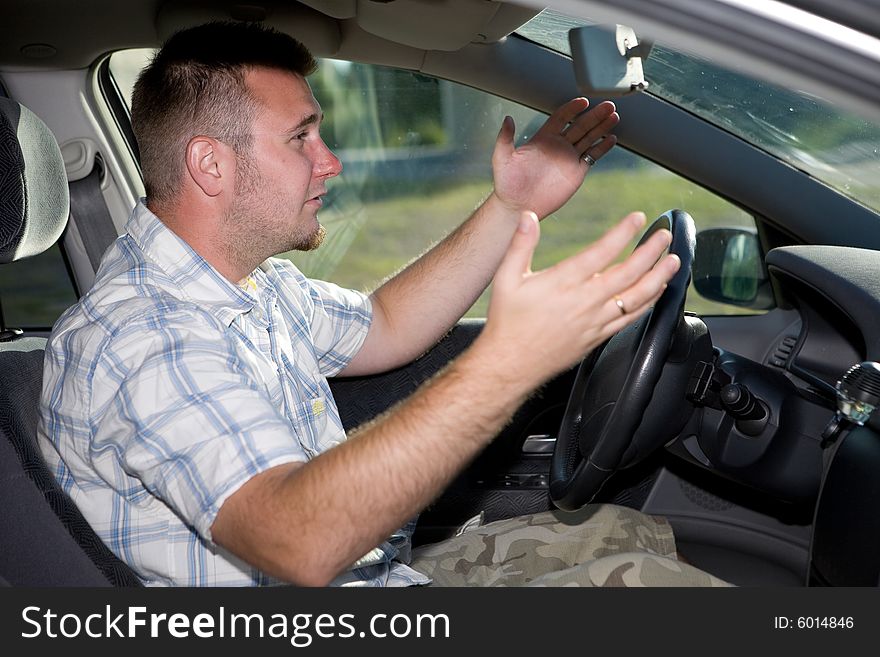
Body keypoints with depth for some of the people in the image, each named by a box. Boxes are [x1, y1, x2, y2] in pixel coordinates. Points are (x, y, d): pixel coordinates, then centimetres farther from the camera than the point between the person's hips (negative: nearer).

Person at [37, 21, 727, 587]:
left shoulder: (248, 279, 5)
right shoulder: (138, 340, -27)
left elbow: (384, 328, 19)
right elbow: (302, 540, -41)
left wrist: (510, 209, 10)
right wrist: (506, 366, -48)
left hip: (378, 571, 9)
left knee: (636, 533, 10)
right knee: (634, 579, -16)